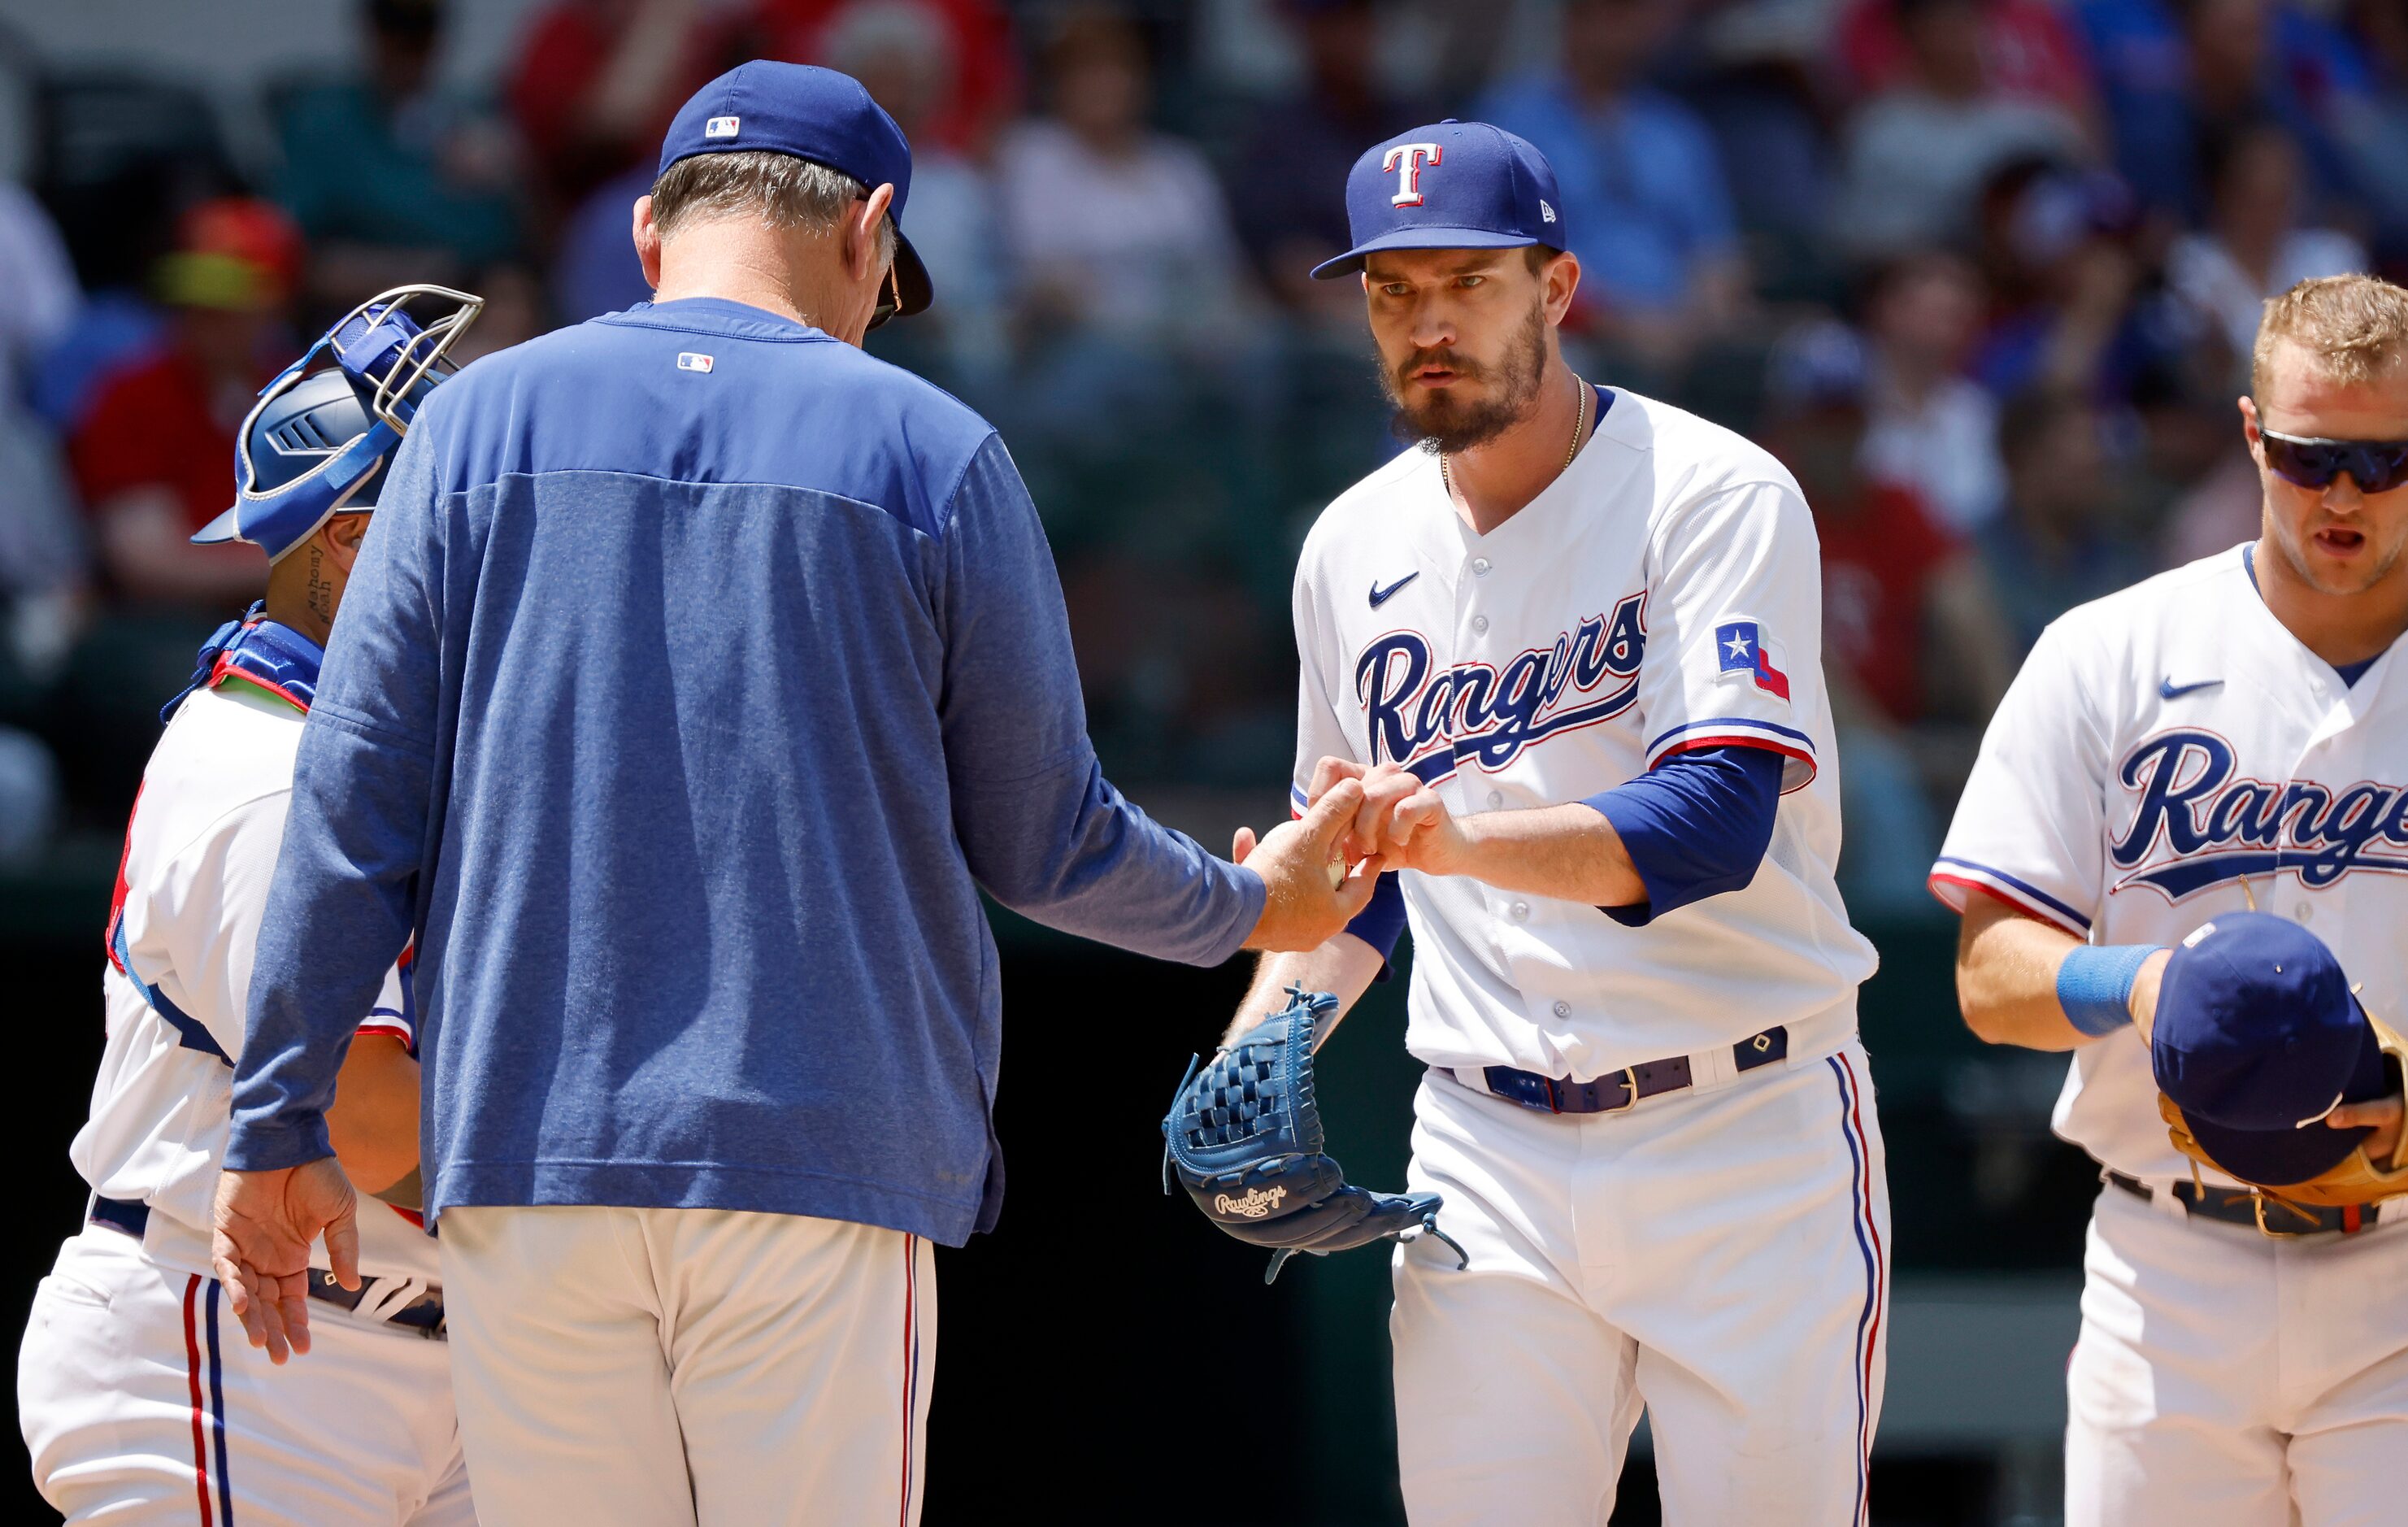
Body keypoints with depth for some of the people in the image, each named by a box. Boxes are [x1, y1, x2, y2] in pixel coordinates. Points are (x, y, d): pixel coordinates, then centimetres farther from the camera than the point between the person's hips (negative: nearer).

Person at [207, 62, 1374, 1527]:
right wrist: (1247, 907, 26)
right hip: (824, 1157, -2)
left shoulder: (480, 420, 7)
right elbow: (1043, 840, 7)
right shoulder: (932, 451, 2)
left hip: (523, 1149, 2)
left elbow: (356, 804, 3)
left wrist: (280, 1127, 8)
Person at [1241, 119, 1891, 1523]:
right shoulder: (1354, 549, 9)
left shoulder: (1718, 497, -9)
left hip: (1749, 1139, -4)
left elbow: (1715, 822, -22)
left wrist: (1462, 835, -38)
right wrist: (1257, 1049, 4)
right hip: (1488, 1147, 4)